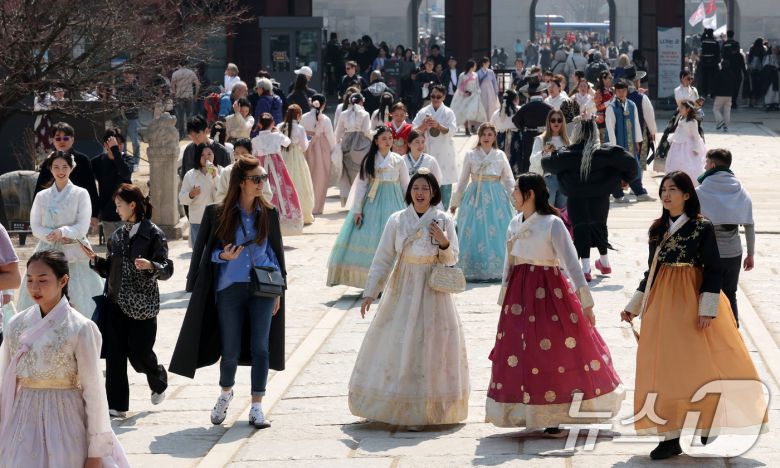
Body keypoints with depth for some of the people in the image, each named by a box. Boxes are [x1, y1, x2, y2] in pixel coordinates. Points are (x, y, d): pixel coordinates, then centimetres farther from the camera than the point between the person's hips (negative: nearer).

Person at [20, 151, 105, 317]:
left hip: (74, 255, -2)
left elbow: (83, 227, -6)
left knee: (80, 302, -5)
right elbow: (35, 227, 4)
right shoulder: (42, 196, 9)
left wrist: (62, 232, -22)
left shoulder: (80, 194, 1)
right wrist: (52, 236, -13)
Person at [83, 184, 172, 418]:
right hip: (116, 303, 5)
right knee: (115, 354, 0)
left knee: (139, 352, 1)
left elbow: (167, 270, -11)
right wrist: (94, 259, -1)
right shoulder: (117, 236, 10)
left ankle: (159, 382, 34)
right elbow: (109, 271, 16)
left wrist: (150, 265, -29)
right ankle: (117, 405, 4)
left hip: (142, 306, -5)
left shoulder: (153, 234, -7)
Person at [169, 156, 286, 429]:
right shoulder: (218, 214, -1)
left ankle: (257, 407, 5)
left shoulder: (269, 214, 6)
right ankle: (225, 392, 31)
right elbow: (205, 251, 5)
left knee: (260, 348, -2)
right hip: (229, 289, -1)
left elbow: (276, 252, 12)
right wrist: (223, 256, -16)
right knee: (231, 351, 2)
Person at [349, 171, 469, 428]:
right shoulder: (397, 220, -2)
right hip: (402, 290, 1)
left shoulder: (444, 221, -2)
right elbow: (383, 258, 1)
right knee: (395, 346, 1)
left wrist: (443, 243, -16)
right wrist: (370, 293, -3)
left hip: (433, 292, -1)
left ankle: (424, 411, 7)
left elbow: (451, 260, 5)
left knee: (429, 347, 0)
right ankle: (392, 405, 12)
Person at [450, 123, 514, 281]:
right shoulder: (471, 155, 6)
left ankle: (496, 270, 2)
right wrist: (455, 202, 15)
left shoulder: (500, 155, 8)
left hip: (496, 197, 1)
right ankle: (475, 271, -3)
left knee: (497, 233, -4)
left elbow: (509, 180, 13)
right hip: (475, 197, -1)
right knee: (474, 234, -7)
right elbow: (463, 180, 12)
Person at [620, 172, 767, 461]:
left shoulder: (703, 228, -4)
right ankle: (670, 437, 1)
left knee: (698, 365, -4)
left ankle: (706, 425, 11)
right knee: (663, 369, 0)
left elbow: (713, 271, -7)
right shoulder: (657, 230, 12)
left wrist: (707, 308, -15)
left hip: (691, 303, -5)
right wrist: (634, 306, 14)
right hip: (661, 305, 5)